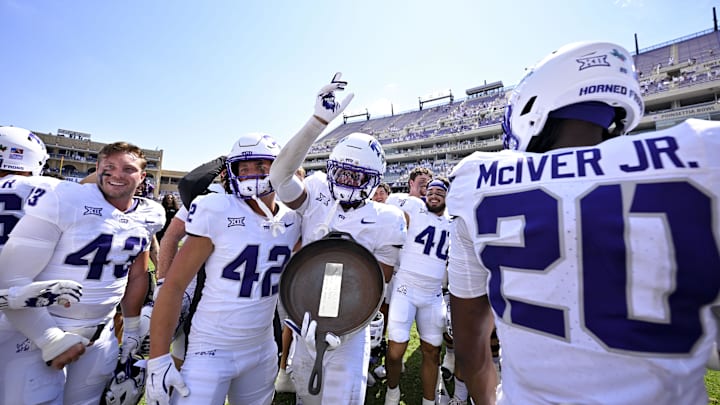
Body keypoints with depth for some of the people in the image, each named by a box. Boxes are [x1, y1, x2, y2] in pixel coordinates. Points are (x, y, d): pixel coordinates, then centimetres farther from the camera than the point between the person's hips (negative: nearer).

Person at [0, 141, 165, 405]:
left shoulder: (149, 216, -2)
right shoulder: (61, 199, -17)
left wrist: (132, 329, 12)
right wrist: (51, 338, -16)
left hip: (100, 336, 5)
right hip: (36, 330, -4)